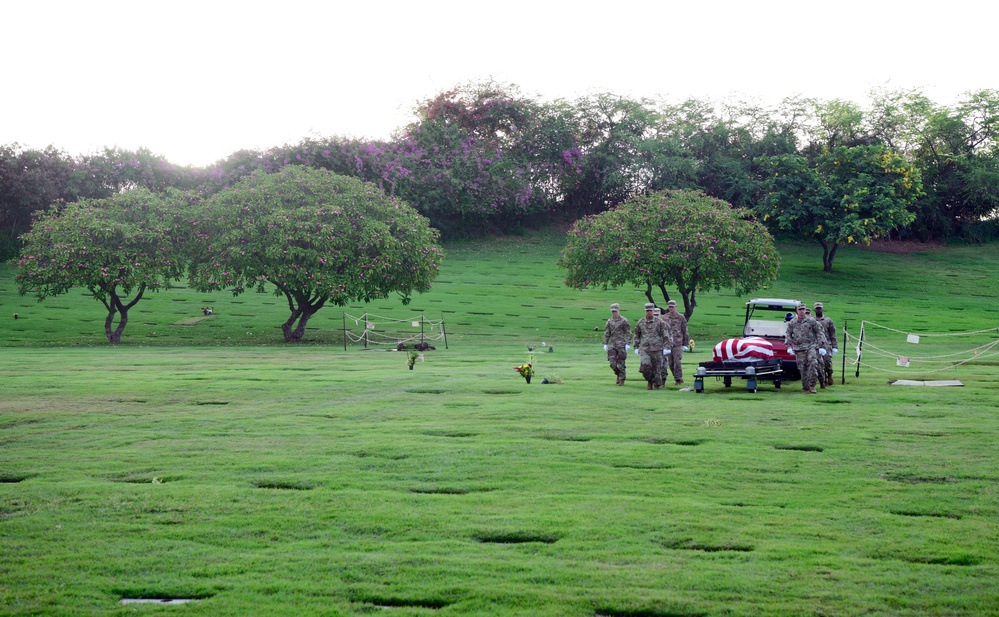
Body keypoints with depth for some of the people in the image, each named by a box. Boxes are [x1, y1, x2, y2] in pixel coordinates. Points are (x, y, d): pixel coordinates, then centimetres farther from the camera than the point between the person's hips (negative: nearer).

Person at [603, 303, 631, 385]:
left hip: (621, 345, -4)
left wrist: (628, 344, -9)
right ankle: (618, 375, 22)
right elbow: (606, 333, 15)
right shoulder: (609, 321, 11)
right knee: (612, 363, -3)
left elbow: (628, 333, -2)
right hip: (612, 344, 4)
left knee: (620, 363, -3)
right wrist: (605, 344, 8)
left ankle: (622, 380, 7)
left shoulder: (624, 321, -2)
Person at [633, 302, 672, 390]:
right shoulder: (640, 322, 8)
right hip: (644, 349, 1)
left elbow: (665, 336, 2)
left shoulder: (659, 322, 2)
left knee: (657, 368, 1)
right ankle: (649, 380, 6)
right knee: (645, 366, -19)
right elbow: (636, 336, 20)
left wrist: (666, 347, -6)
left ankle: (657, 385, 17)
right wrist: (636, 347, 16)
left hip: (657, 349, -1)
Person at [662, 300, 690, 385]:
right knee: (670, 363, 6)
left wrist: (686, 344, -1)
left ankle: (678, 379, -6)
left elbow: (685, 332, 2)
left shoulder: (681, 318, 1)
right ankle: (677, 377, 19)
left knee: (677, 362, -12)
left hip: (678, 344, -4)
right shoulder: (664, 318, 9)